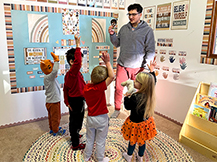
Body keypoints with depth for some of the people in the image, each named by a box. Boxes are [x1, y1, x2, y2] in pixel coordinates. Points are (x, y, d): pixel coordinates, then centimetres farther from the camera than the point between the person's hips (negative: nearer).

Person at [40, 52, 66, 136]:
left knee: (51, 116, 22)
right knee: (56, 117, 8)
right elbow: (55, 71, -41)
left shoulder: (50, 78, 5)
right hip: (53, 101, -9)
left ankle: (52, 129, 39)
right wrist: (56, 60, -36)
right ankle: (55, 131, 24)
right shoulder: (47, 77, -24)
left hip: (51, 101, 9)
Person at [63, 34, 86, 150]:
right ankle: (75, 144, 19)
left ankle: (73, 135, 49)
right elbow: (78, 61, -45)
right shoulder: (73, 72, -24)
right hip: (77, 101, -9)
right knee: (77, 122, 4)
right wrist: (78, 45, -41)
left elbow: (65, 89, 10)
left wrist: (67, 102, 16)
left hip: (72, 100, 9)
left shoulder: (68, 74, 5)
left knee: (73, 120, 26)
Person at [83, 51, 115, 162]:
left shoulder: (86, 87, -8)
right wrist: (107, 62, -25)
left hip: (90, 118, 5)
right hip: (101, 119, -4)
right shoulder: (100, 87, -26)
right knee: (100, 141, 16)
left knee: (89, 139, 24)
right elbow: (112, 76, -32)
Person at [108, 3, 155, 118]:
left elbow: (151, 51, -4)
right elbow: (117, 44, 17)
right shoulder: (124, 28, 9)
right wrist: (112, 35, 0)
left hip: (138, 67, -3)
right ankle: (117, 110, 26)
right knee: (118, 88, 6)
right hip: (122, 65, 3)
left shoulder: (147, 30, -3)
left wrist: (145, 65, -12)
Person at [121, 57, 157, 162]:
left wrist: (127, 96, -8)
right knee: (142, 141, 26)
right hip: (146, 121, 6)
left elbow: (127, 106, -20)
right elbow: (153, 82, 4)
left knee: (132, 141, 20)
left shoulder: (135, 97, -37)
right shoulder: (150, 93, -17)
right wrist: (152, 71, 6)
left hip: (136, 123, -6)